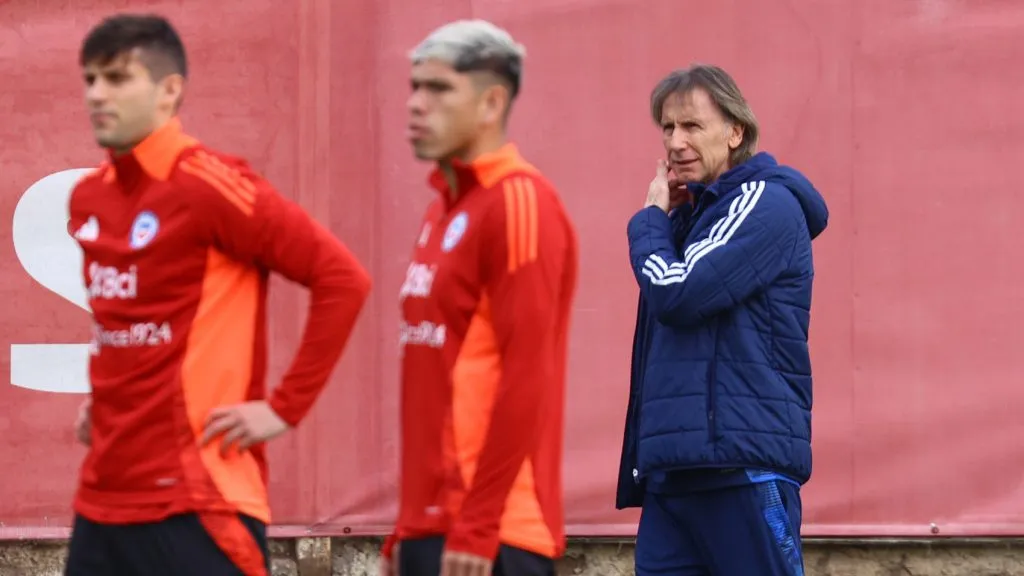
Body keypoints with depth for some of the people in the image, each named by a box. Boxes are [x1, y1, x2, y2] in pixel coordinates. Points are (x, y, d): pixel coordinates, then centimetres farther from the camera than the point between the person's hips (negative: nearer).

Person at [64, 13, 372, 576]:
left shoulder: (209, 186, -11)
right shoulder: (87, 198, 13)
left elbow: (343, 278, -14)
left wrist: (284, 406, -13)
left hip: (194, 503, -8)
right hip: (102, 497, 8)